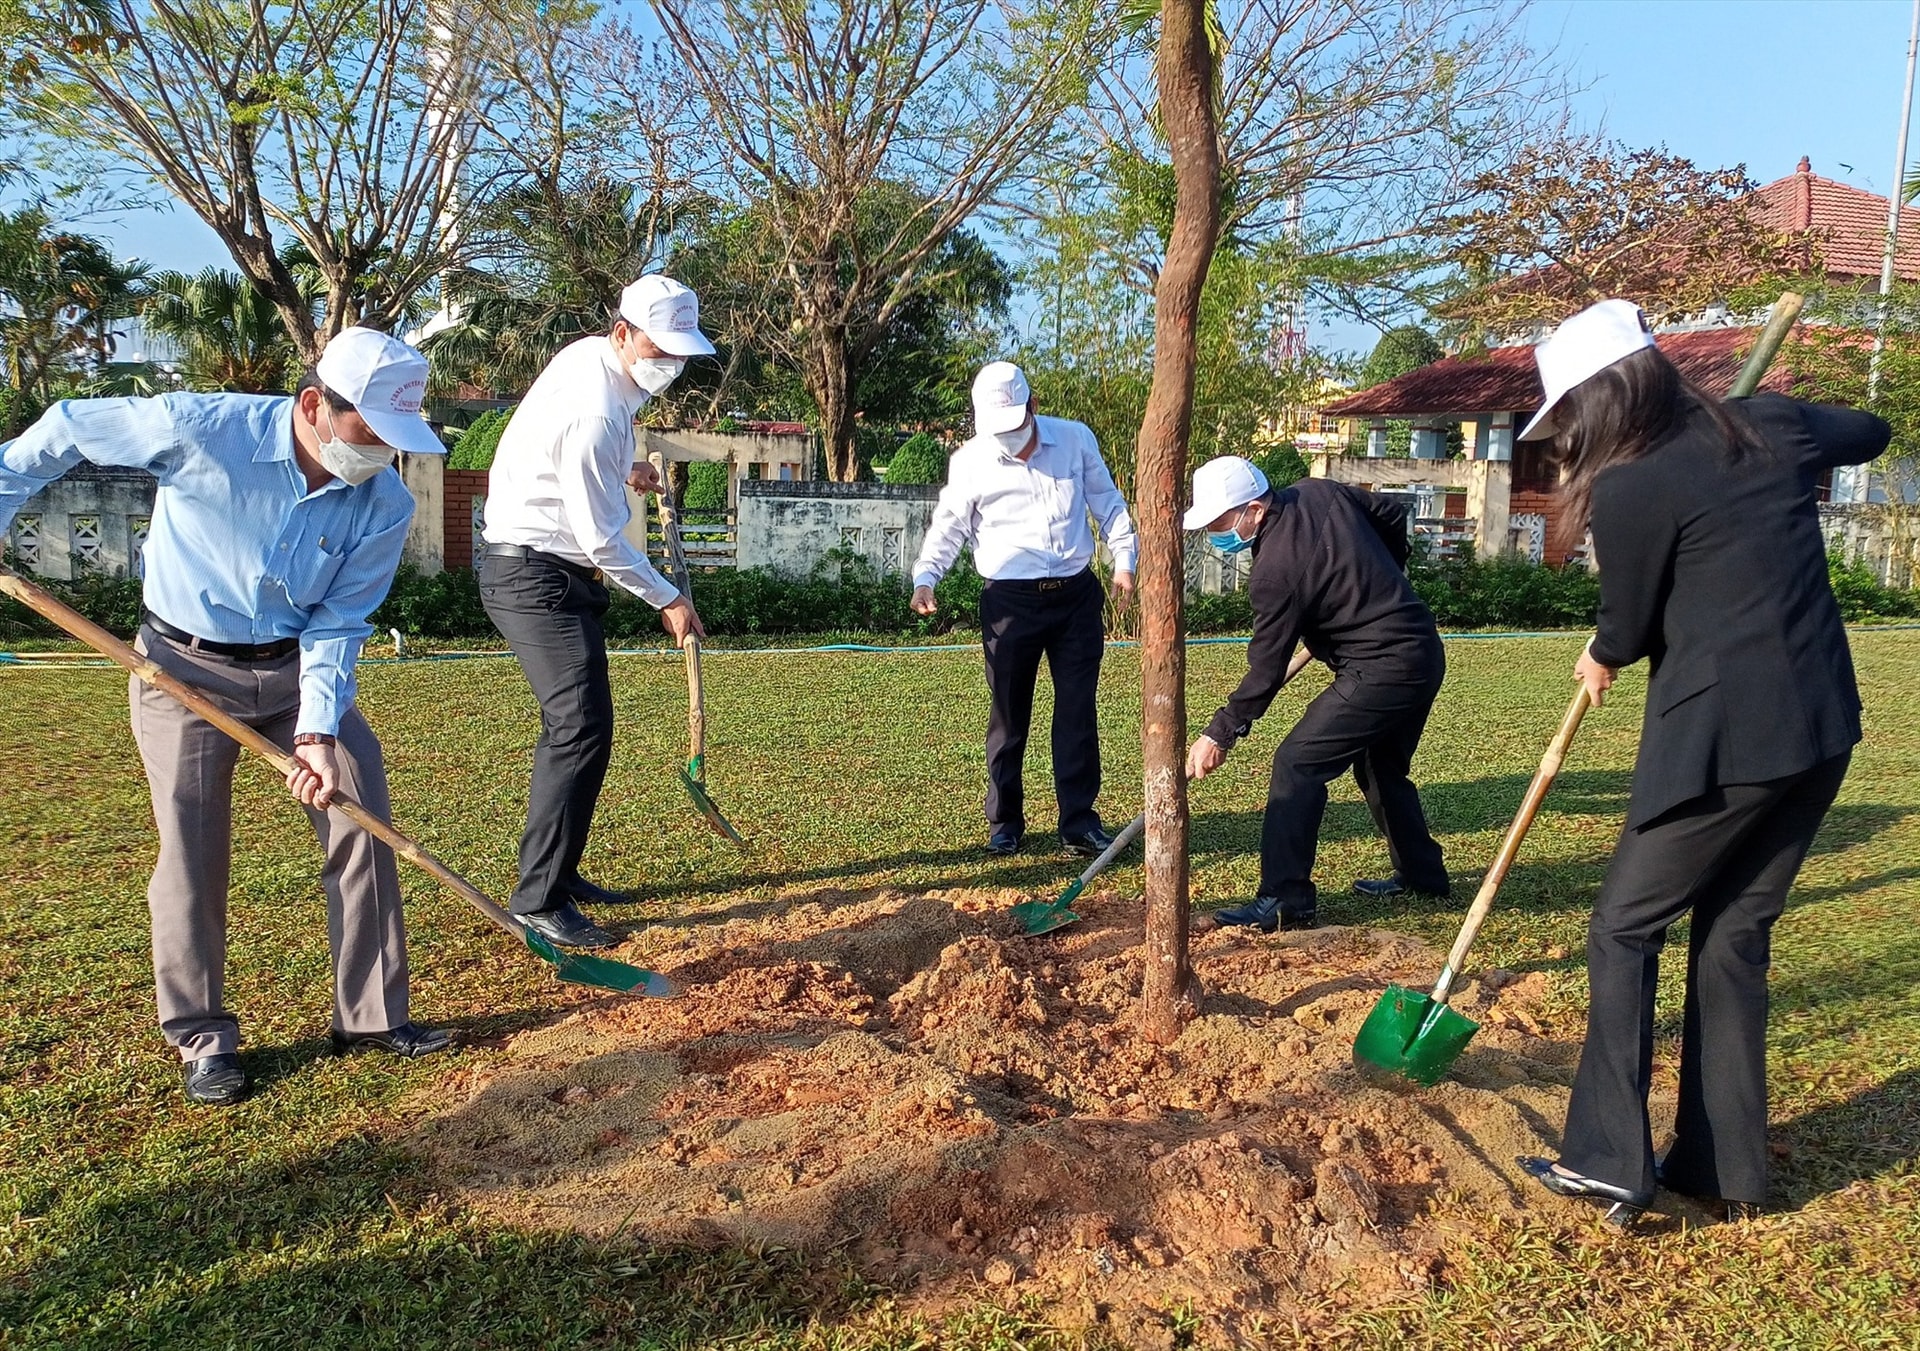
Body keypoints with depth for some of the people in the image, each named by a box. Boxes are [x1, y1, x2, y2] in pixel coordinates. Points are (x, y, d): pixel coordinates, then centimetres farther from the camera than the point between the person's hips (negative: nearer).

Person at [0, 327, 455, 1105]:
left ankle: (370, 1016, 12)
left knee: (363, 822, -2)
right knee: (193, 850, -1)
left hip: (297, 669, 3)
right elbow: (68, 428, -6)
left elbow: (337, 624, -11)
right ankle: (202, 1036, 17)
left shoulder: (385, 505, -14)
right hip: (184, 668, -3)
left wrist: (318, 729, -22)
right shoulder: (199, 429, -23)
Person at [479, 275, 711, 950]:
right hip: (535, 577, -11)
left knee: (575, 724, 14)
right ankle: (537, 902, -11)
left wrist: (622, 469, 18)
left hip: (551, 571, 11)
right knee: (581, 728, -16)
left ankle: (558, 873, 25)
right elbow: (603, 540, -21)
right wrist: (667, 599, -10)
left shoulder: (589, 353, 6)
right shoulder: (597, 412, -25)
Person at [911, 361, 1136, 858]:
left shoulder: (1076, 439, 3)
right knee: (1008, 715, 5)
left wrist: (1123, 560, 1)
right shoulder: (969, 462, -1)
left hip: (1077, 594, 2)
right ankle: (1004, 823, 17)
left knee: (1078, 711, 3)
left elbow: (1107, 503, 11)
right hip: (1010, 601, -1)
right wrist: (925, 578, -12)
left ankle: (1079, 822, 11)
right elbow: (948, 528, 3)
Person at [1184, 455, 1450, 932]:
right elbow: (1393, 516, 17)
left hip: (1381, 672, -10)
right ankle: (1421, 874, 39)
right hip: (1424, 654, 10)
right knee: (1380, 766, 25)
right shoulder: (1321, 492, 1)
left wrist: (1221, 734, -6)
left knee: (1297, 763, -8)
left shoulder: (1275, 569, -22)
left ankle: (1286, 900, -7)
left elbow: (1266, 670, -16)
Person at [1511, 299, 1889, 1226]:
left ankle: (1607, 1164, 6)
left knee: (1624, 930, 6)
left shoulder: (1629, 489, -14)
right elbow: (1870, 432, 29)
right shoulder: (1768, 426, 7)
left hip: (1724, 741, -8)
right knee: (1734, 937, 16)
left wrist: (1602, 660, 20)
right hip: (1820, 731, 8)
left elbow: (1630, 626, -1)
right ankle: (1726, 1167, 24)